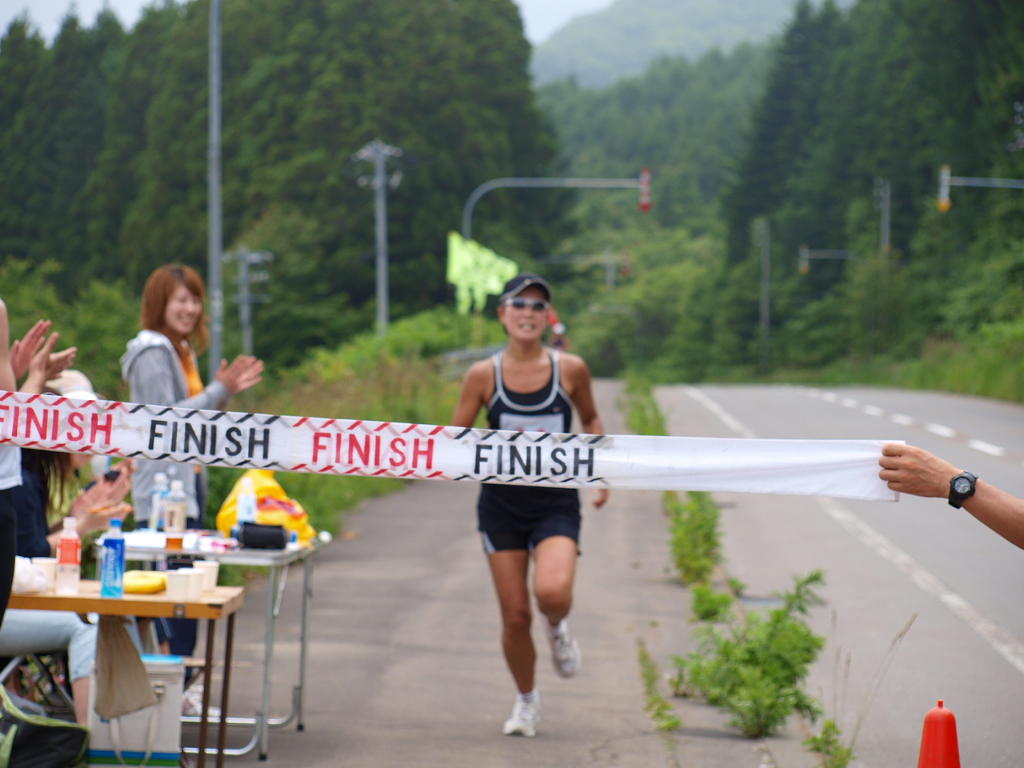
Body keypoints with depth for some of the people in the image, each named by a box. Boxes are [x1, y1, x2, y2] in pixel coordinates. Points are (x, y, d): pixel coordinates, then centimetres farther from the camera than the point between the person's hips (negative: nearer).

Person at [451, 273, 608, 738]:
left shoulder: (570, 369, -1)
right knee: (515, 616, 2)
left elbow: (590, 419, 17)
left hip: (557, 503, -1)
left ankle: (557, 628, 12)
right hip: (502, 504, 1)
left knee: (552, 591, -27)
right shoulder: (483, 375, -2)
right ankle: (526, 700, 28)